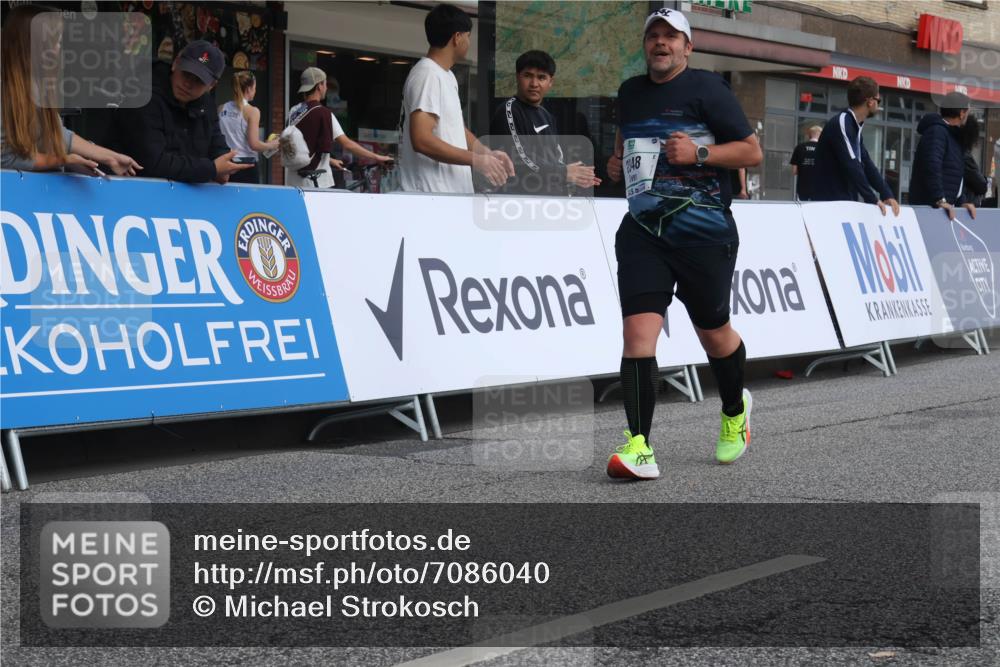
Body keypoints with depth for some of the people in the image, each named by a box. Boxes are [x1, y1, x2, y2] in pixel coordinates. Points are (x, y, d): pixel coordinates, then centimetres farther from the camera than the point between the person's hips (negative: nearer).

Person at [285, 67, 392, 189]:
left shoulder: (293, 112, 10)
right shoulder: (323, 113, -11)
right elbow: (347, 144, -13)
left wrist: (330, 161, 30)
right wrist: (376, 157, -7)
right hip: (316, 183, -7)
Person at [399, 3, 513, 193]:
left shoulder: (447, 76, 17)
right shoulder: (427, 75, -14)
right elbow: (422, 140, -23)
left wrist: (488, 153, 9)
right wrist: (477, 160, -19)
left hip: (453, 193, 10)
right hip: (431, 196, -10)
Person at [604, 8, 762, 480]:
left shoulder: (707, 88, -4)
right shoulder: (629, 92, 13)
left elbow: (752, 152, -5)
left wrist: (699, 152, -18)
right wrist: (617, 163, 12)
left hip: (704, 233, -4)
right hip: (642, 231, 4)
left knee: (713, 334, 11)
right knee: (637, 329, -14)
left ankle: (735, 412, 42)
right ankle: (639, 449, -17)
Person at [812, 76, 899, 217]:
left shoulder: (855, 127, 14)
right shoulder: (841, 123, -16)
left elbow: (866, 164, 11)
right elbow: (851, 165, -23)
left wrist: (887, 194, 0)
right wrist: (872, 199, -20)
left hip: (845, 202, 9)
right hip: (830, 203, -9)